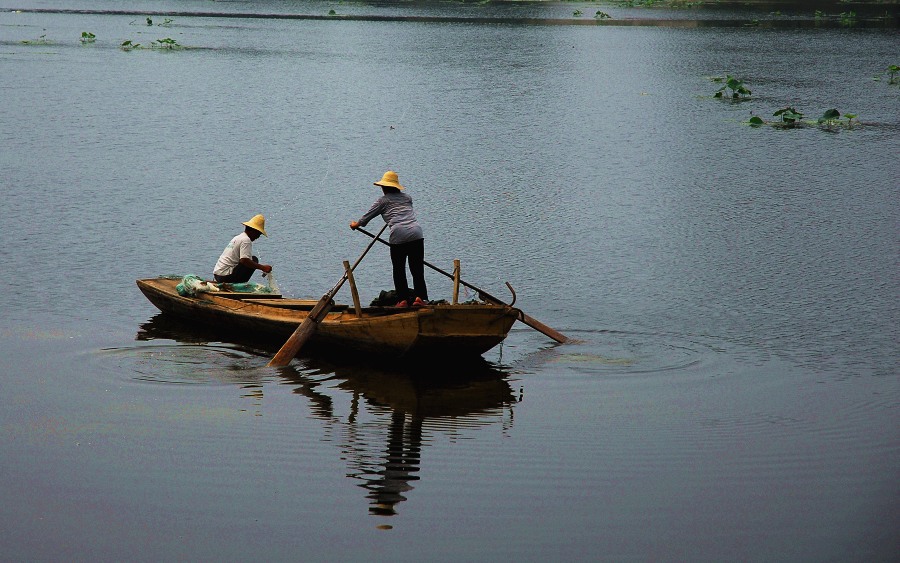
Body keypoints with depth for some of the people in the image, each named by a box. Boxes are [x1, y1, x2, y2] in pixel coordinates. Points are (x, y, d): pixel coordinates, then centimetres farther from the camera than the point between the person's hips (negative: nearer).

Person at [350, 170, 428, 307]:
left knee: (399, 270, 8)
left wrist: (357, 224, 41)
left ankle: (403, 299, 2)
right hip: (416, 232, 3)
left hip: (398, 235, -3)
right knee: (417, 268, 4)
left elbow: (368, 215, 22)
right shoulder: (407, 197, 24)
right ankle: (419, 296, -8)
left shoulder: (383, 200, 12)